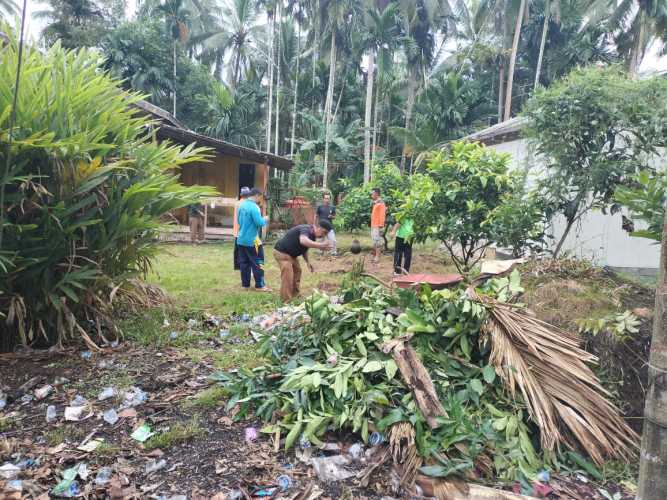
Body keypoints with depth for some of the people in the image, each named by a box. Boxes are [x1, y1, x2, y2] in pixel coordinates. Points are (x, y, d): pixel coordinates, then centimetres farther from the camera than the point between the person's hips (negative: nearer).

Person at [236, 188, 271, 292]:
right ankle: (260, 285, 6)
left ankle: (245, 284, 18)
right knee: (257, 263, 1)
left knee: (244, 263, 12)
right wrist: (265, 220, -2)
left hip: (241, 239, 8)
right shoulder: (254, 207, -18)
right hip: (252, 240, -8)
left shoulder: (241, 205, 9)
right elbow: (259, 223, -21)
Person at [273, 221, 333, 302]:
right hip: (282, 252, -10)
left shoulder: (312, 236, 3)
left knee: (297, 271, 19)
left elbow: (304, 248, 19)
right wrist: (321, 245, -53)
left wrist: (308, 262, 8)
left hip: (292, 254, 11)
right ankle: (287, 301, -6)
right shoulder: (306, 229, -27)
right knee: (288, 276, -13)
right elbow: (303, 241, -51)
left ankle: (295, 295, 33)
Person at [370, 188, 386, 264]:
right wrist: (372, 225, 17)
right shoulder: (375, 203, 14)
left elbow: (382, 216, -17)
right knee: (374, 241, 13)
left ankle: (377, 257, 0)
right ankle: (374, 255, 21)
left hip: (377, 226, -9)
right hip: (373, 226, 9)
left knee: (377, 241, -5)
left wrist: (381, 227, -20)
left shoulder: (381, 203, -14)